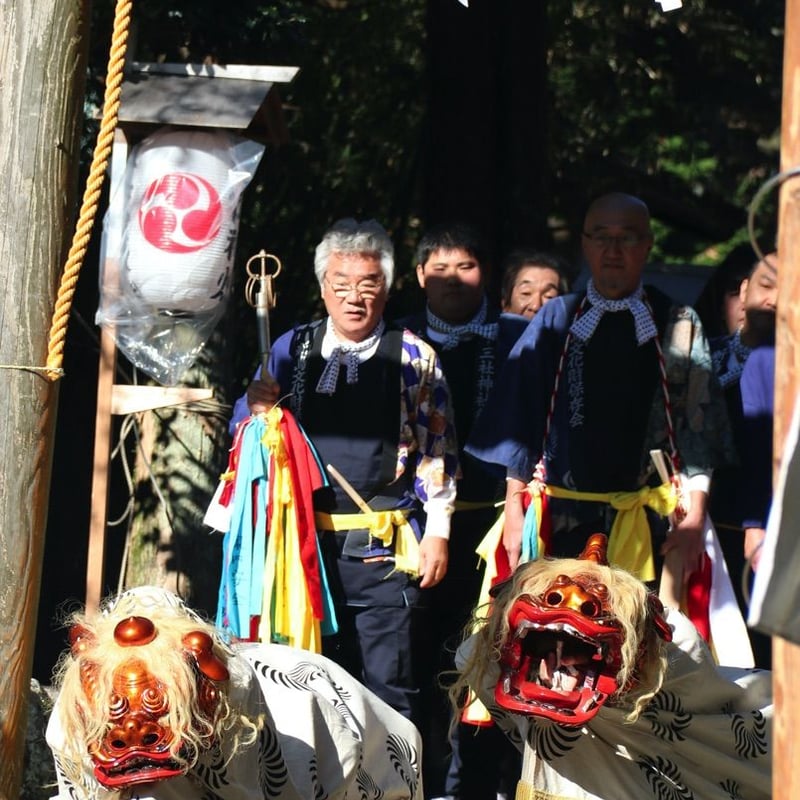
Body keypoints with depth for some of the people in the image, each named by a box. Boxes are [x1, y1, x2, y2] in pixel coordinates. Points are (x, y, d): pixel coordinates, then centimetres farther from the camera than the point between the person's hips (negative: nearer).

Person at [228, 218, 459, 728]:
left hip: (383, 553, -2)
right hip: (305, 546, 2)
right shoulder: (292, 350, 10)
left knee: (389, 686, -4)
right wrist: (255, 408, -7)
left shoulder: (413, 357, 5)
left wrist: (438, 532, -1)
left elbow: (437, 446, 5)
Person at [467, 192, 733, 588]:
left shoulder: (678, 326, 5)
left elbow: (700, 427, 2)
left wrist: (695, 514, -6)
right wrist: (514, 510, 3)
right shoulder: (556, 320, 8)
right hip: (564, 520, 1)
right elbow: (519, 423, 9)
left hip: (649, 524, -1)